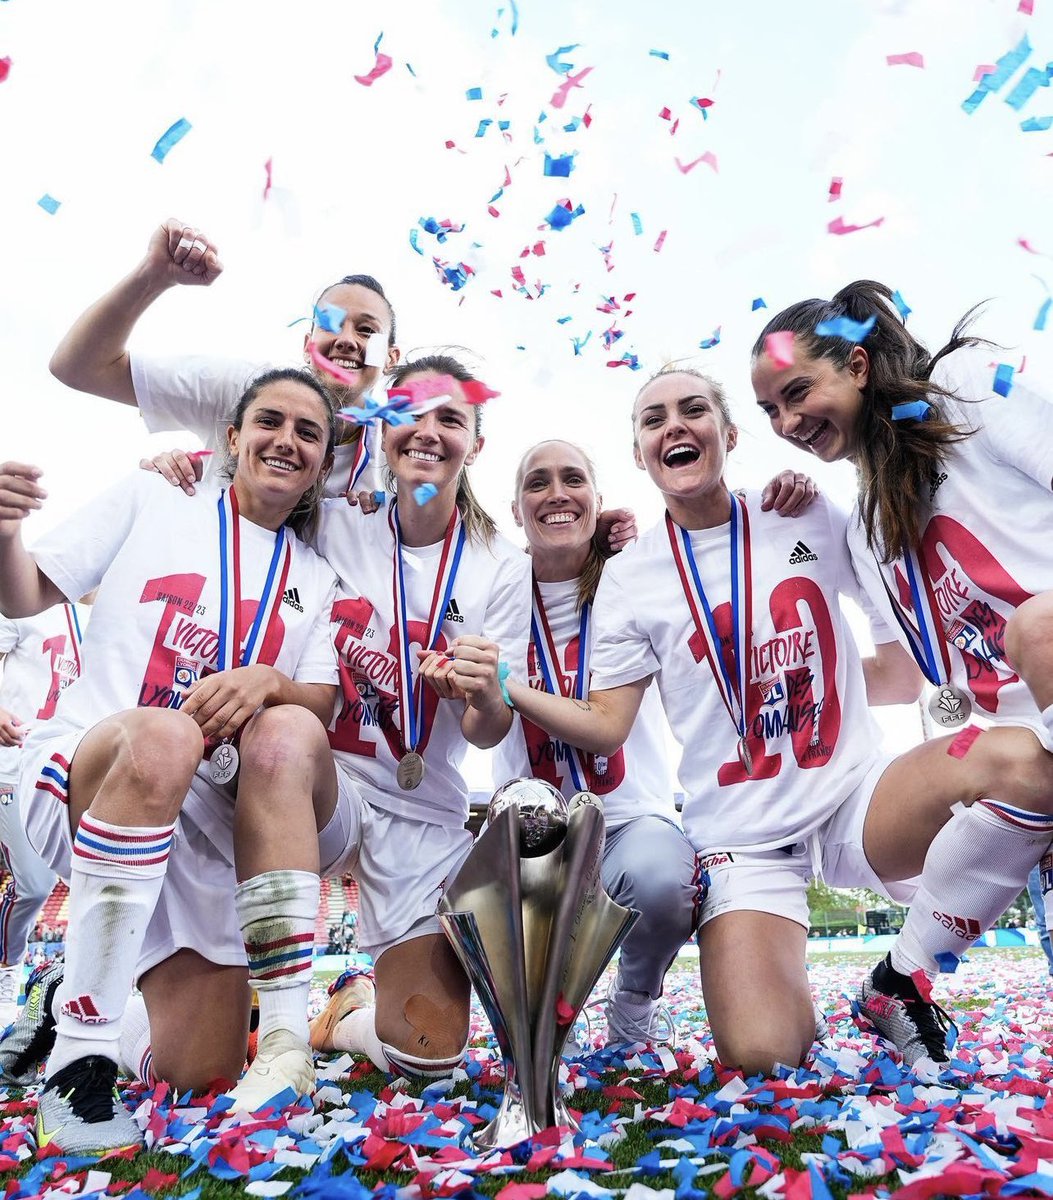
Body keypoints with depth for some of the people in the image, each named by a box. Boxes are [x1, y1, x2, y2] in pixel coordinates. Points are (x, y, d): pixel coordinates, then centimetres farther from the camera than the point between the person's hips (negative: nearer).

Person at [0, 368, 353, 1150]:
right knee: (161, 739, -34)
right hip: (80, 777, -2)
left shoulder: (316, 581, 13)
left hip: (215, 821, 3)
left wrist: (270, 681, -21)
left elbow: (323, 707, 1)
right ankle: (79, 1050, -20)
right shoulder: (150, 503, 8)